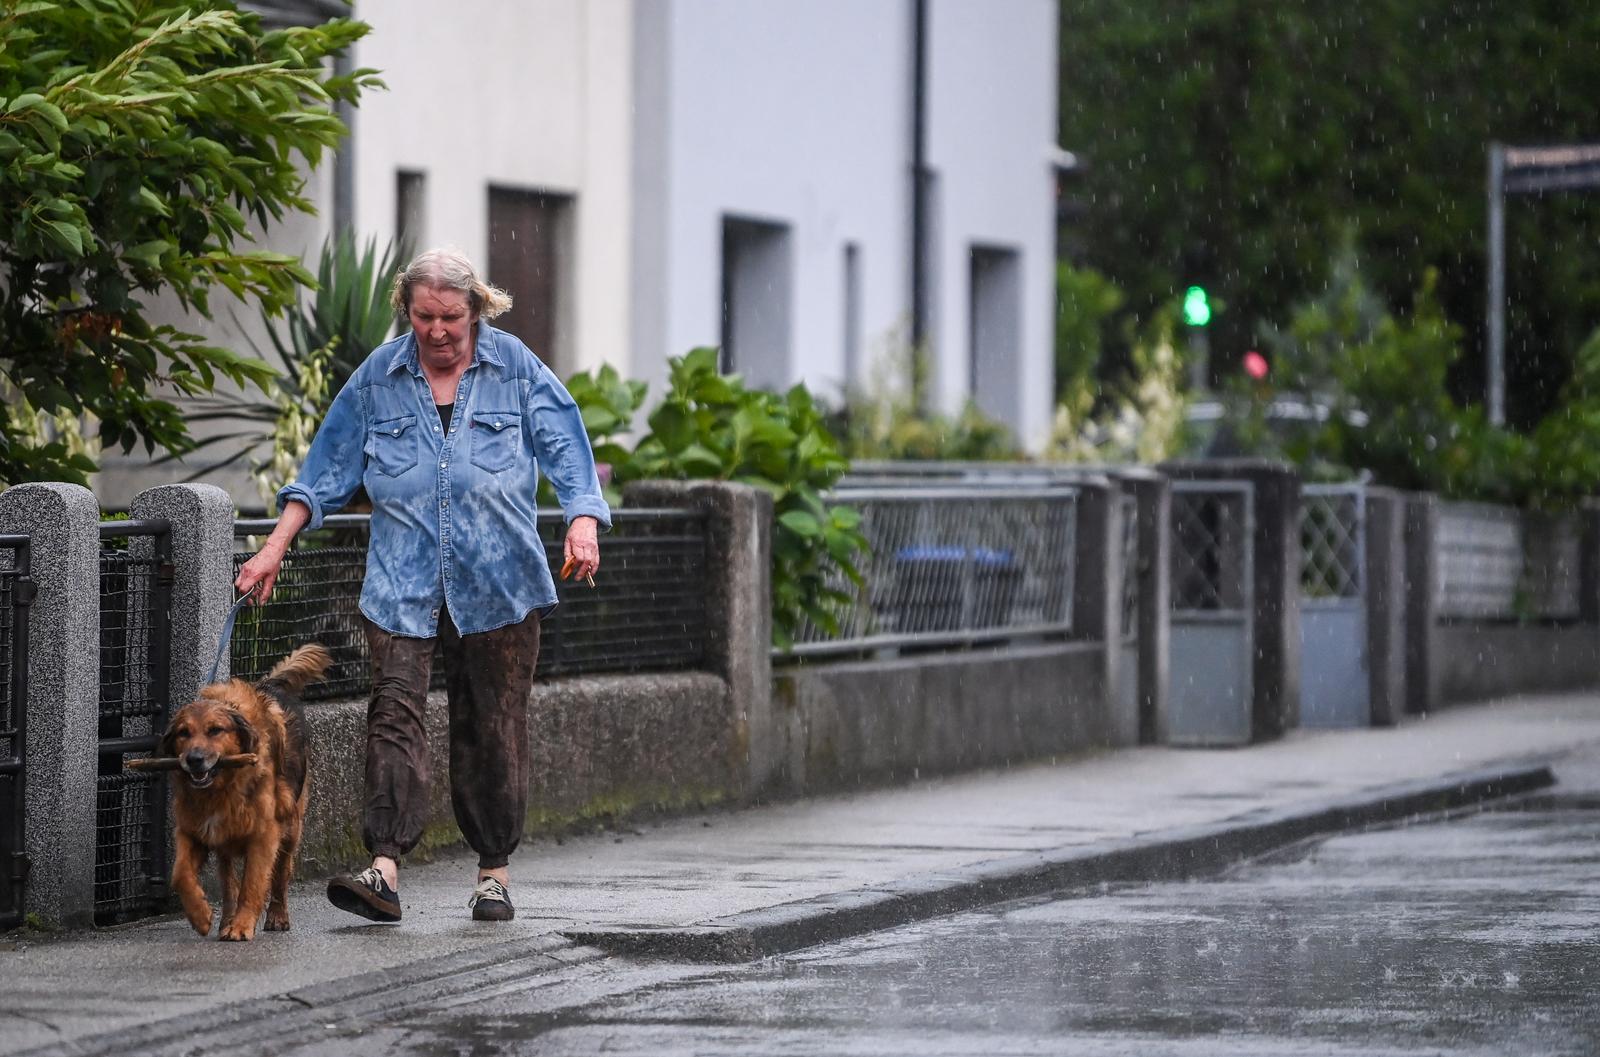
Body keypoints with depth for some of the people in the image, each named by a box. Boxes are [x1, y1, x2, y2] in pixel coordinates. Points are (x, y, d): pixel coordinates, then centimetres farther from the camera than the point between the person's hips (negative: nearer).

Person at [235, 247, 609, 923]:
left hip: (497, 583, -1)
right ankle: (383, 870, -23)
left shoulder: (514, 368, 3)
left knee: (491, 726, 3)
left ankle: (494, 872, 14)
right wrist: (275, 549, 4)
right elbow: (327, 469, 10)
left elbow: (568, 454, 0)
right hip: (401, 582, 1)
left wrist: (583, 525, -18)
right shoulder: (378, 378, 7)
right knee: (394, 710, -14)